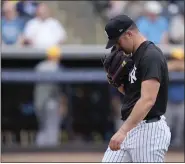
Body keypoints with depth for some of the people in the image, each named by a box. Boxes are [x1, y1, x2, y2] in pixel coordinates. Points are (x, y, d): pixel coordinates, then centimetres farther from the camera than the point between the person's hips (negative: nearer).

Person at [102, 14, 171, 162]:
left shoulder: (151, 56, -17)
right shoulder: (134, 56, 14)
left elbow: (148, 100, -27)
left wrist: (123, 131, -33)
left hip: (149, 129, -10)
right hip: (131, 128, 10)